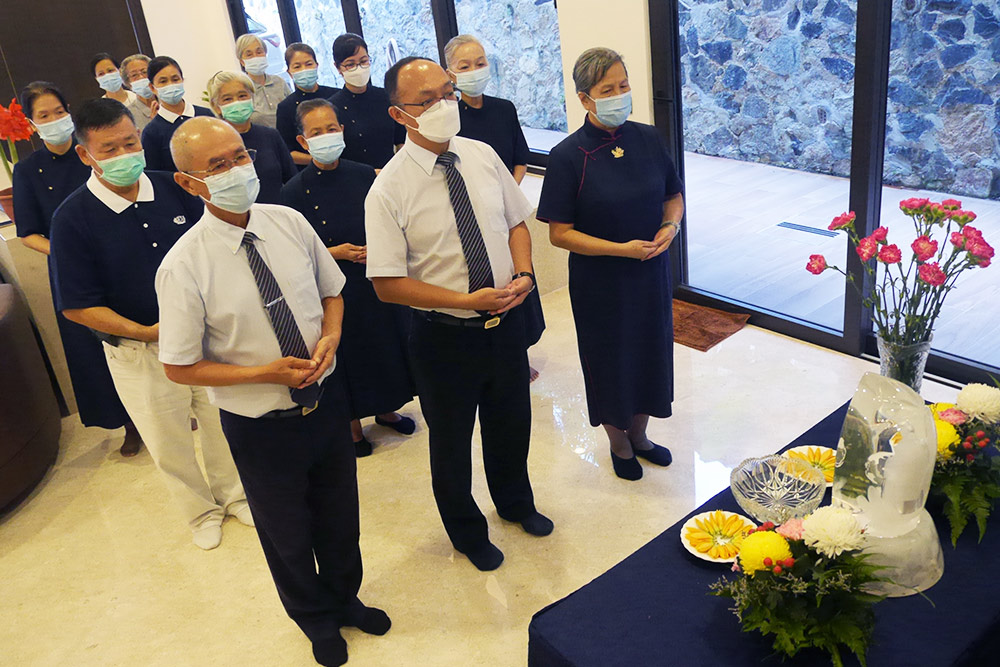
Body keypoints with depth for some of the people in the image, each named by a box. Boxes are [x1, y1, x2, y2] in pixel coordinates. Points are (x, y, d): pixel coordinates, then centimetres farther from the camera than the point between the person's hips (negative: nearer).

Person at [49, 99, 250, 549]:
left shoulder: (174, 189, -6)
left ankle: (232, 494, 45)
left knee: (222, 424, 19)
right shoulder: (73, 218, -15)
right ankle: (201, 511, 41)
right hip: (139, 352, -2)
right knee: (169, 444, 15)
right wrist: (146, 332, -19)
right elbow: (77, 305, -12)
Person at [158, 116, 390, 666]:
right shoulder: (183, 267, -22)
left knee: (340, 516, 25)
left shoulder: (290, 223, -10)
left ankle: (345, 597, 56)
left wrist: (329, 338, -15)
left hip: (325, 398, 4)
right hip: (260, 424, -3)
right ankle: (317, 620, 52)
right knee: (288, 536, 21)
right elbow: (180, 368, -14)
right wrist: (265, 373, -23)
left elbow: (331, 293, 5)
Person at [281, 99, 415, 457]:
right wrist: (333, 253, -19)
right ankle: (353, 425, 33)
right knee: (348, 355, 10)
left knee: (387, 345, 15)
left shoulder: (363, 175, -1)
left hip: (378, 278, 4)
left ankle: (386, 410, 41)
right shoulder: (295, 191, -11)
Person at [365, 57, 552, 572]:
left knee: (511, 424, 25)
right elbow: (388, 284, -18)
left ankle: (515, 502, 57)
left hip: (505, 322, 4)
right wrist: (470, 300, -24)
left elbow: (516, 221, 8)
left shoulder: (483, 157, -4)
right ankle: (467, 531, 47)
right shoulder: (388, 191, -19)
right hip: (444, 336, -4)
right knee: (451, 443, 18)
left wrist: (523, 275, -12)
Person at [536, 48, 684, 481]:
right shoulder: (568, 156, -16)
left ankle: (639, 434, 42)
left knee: (650, 352, 17)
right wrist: (622, 249, -22)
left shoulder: (647, 139, -2)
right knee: (610, 361, 12)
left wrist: (671, 226, -11)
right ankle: (619, 443, 38)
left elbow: (674, 196, 11)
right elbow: (560, 233, -15)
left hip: (650, 273, 4)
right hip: (600, 283, -4)